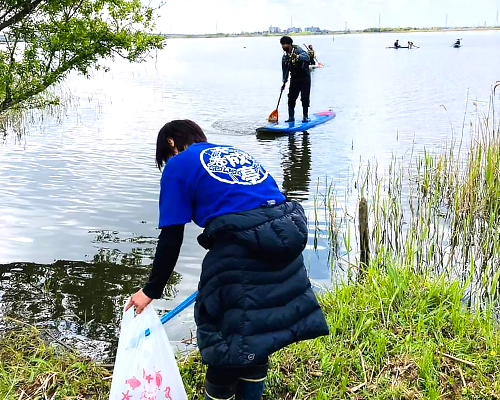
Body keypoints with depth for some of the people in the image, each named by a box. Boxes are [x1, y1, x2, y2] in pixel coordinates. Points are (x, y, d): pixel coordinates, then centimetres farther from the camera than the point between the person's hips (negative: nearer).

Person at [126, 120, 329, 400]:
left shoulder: (178, 165, 9)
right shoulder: (238, 154, 27)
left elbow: (171, 239, 4)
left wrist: (151, 291, 13)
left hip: (241, 244, -7)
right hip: (287, 234, 7)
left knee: (225, 330, 12)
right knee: (258, 325, 23)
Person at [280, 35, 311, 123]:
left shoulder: (298, 50, -11)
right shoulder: (285, 57, 6)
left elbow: (306, 57, -30)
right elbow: (285, 70, 10)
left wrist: (298, 56, -48)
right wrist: (284, 82, 3)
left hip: (304, 77, -5)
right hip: (294, 79, 5)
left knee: (305, 98, -5)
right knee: (291, 98, 0)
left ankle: (305, 116, 5)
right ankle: (291, 117, 9)